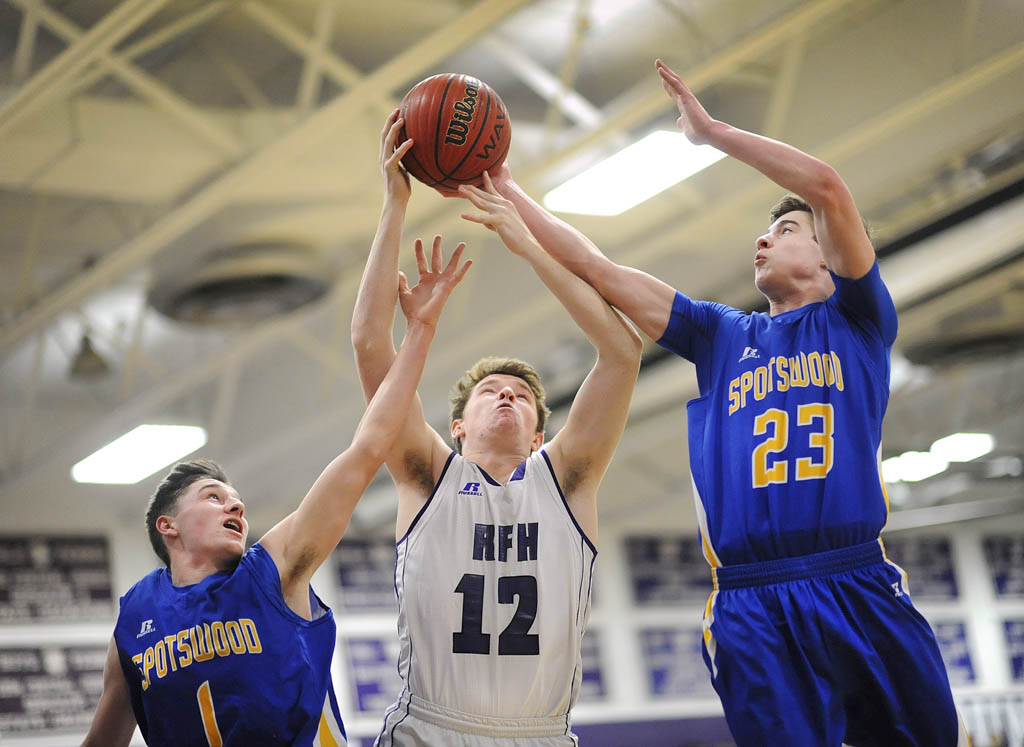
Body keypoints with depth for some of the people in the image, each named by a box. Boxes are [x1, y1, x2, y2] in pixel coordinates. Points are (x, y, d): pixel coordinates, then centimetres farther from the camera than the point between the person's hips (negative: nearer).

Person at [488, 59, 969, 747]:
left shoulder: (855, 321, 11)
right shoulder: (721, 336, 21)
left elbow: (828, 187, -2)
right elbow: (596, 270, 19)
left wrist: (708, 130, 3)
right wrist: (506, 192, 17)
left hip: (861, 592, -2)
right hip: (751, 610, 2)